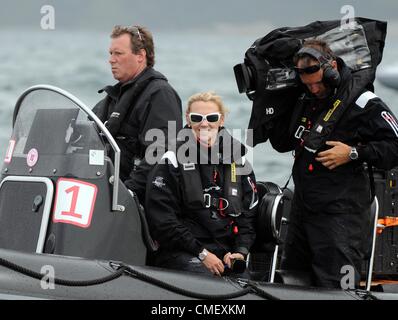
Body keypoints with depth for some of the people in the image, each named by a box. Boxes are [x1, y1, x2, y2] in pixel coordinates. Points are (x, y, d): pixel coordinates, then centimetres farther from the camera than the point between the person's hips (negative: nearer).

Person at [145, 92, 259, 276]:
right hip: (182, 253, -4)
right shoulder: (172, 162, 3)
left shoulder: (238, 162, 16)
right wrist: (201, 253, -10)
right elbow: (161, 218, -4)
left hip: (226, 254, 4)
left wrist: (241, 251, -1)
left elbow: (249, 213, 18)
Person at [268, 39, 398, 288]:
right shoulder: (307, 101, 11)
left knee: (335, 289, -12)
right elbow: (282, 143, 21)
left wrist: (355, 153, -22)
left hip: (340, 214, -8)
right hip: (303, 208, 8)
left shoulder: (362, 103, -13)